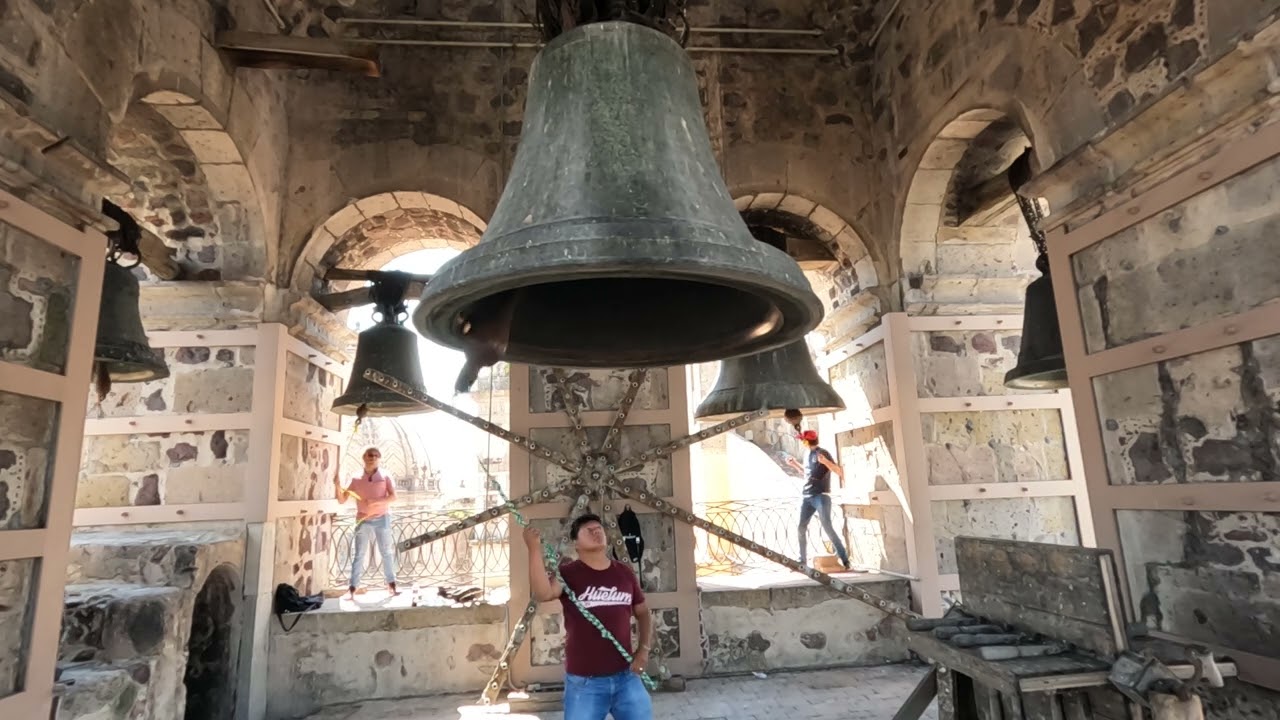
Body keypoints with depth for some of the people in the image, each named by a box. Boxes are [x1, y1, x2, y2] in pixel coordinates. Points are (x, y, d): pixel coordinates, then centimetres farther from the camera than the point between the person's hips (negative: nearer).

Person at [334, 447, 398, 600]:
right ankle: (352, 590, 2)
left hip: (382, 519, 0)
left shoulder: (384, 477, 1)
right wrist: (337, 486, -19)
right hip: (363, 520, 0)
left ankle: (392, 586, 13)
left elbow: (393, 497, -7)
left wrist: (377, 502, -23)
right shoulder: (356, 479, 2)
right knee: (359, 554, 1)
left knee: (387, 552, 6)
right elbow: (342, 500, -1)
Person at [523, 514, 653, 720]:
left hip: (626, 676, 4)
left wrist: (644, 648, 3)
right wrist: (534, 549, -32)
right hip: (584, 682, -3)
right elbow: (541, 593, -28)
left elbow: (642, 612, 16)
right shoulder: (567, 573, -7)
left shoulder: (624, 572, 5)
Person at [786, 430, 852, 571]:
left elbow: (838, 471, -16)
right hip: (807, 497, 7)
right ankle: (802, 560, 14)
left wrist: (825, 461, -31)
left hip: (821, 497, -7)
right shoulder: (809, 455, 15)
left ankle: (844, 559, -5)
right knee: (802, 528, 5)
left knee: (827, 527, -12)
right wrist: (795, 464, 25)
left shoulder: (823, 453, -8)